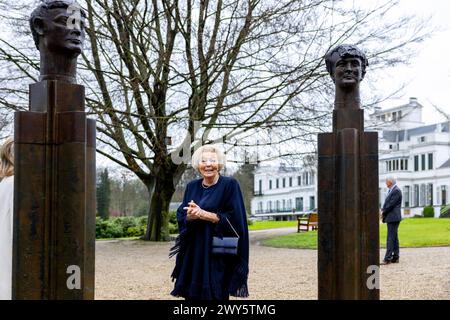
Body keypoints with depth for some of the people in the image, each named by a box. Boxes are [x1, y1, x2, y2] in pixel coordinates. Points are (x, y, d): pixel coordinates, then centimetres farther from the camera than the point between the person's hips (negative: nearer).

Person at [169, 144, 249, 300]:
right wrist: (191, 216, -14)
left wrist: (202, 214, -15)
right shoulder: (192, 187, 10)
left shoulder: (230, 185, -6)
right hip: (194, 252, 4)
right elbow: (181, 216, 9)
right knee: (193, 293, 3)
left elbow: (234, 218, -12)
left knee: (215, 294, -3)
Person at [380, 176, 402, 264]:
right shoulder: (390, 191, 17)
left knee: (390, 238, -12)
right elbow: (387, 203, 18)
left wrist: (383, 212, -8)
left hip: (393, 217, -10)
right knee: (394, 238, 12)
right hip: (391, 218, 10)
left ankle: (388, 258, -14)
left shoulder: (397, 191, -13)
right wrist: (383, 210, 2)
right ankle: (395, 257, 16)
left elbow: (391, 204, -18)